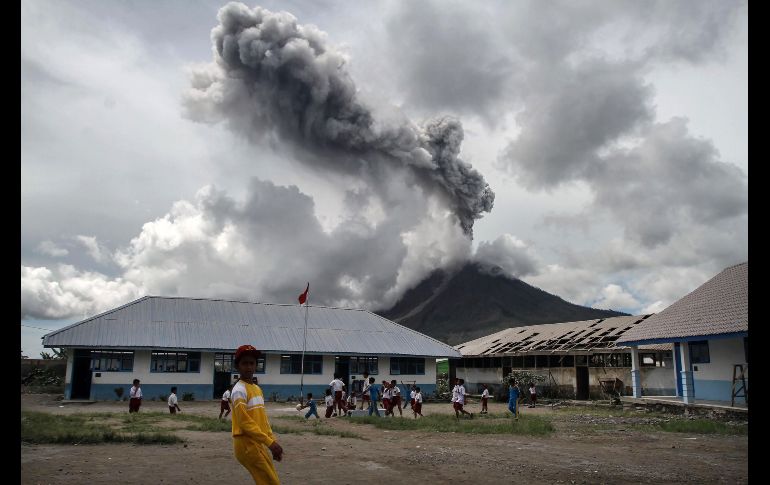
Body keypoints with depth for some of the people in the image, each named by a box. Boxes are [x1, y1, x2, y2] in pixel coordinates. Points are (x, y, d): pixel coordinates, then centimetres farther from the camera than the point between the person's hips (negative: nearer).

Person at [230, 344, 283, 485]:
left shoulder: (257, 389, 14)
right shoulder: (239, 390, -14)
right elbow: (245, 422, -21)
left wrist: (273, 442, 11)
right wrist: (269, 442, -22)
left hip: (257, 443, 9)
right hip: (246, 444, -9)